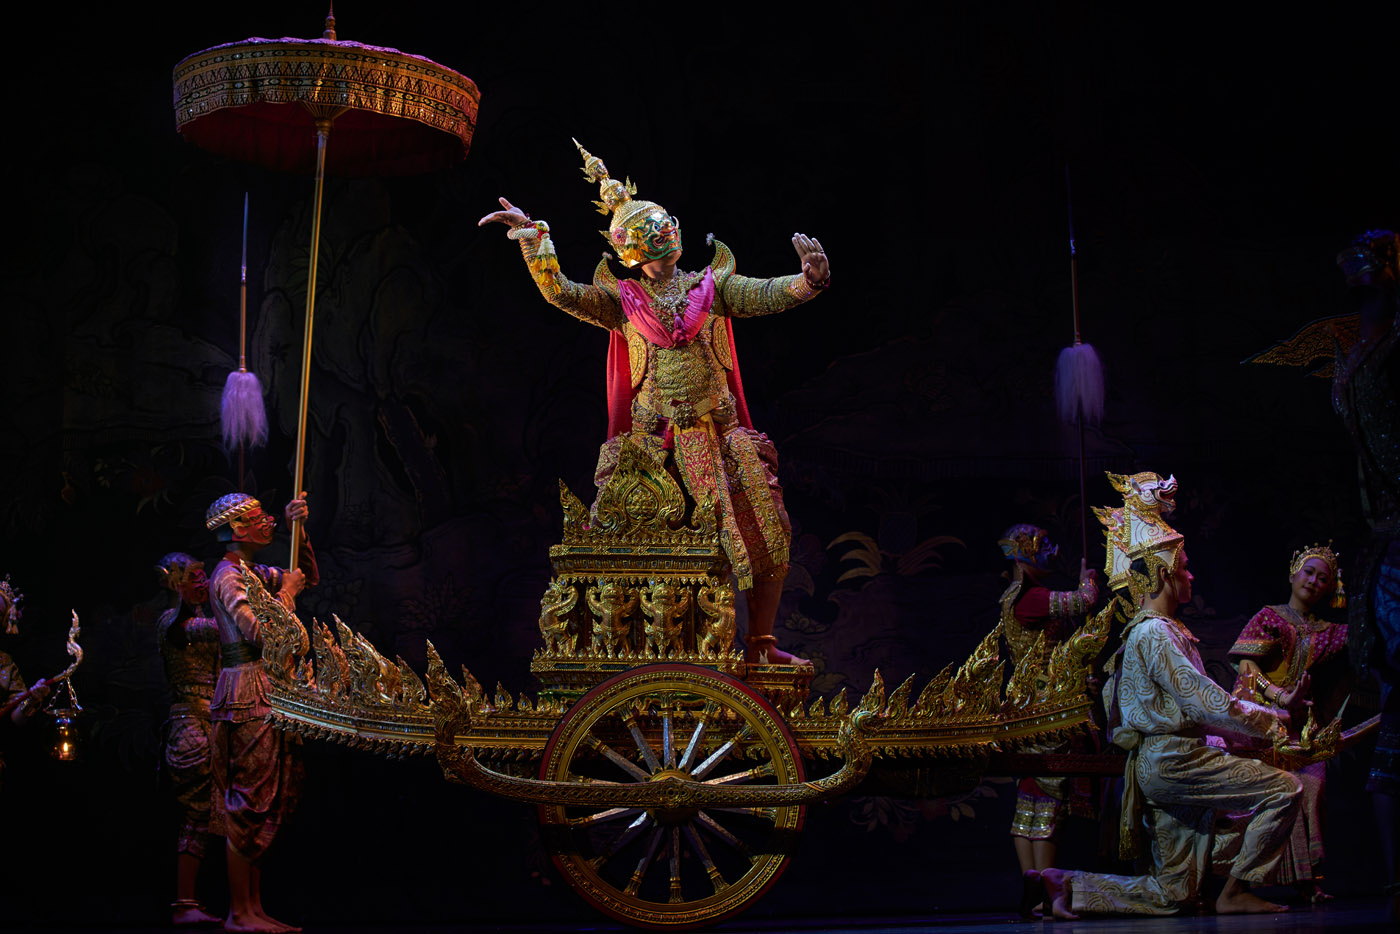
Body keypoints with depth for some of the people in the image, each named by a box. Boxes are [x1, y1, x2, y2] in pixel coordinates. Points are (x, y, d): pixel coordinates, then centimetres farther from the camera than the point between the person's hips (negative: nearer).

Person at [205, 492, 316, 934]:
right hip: (248, 694, -10)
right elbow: (260, 633, -22)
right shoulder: (228, 577, -11)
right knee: (250, 802, -8)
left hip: (265, 695, 10)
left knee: (264, 803, 9)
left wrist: (299, 530, 13)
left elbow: (309, 576, 25)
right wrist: (287, 592, -9)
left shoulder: (253, 572, 17)